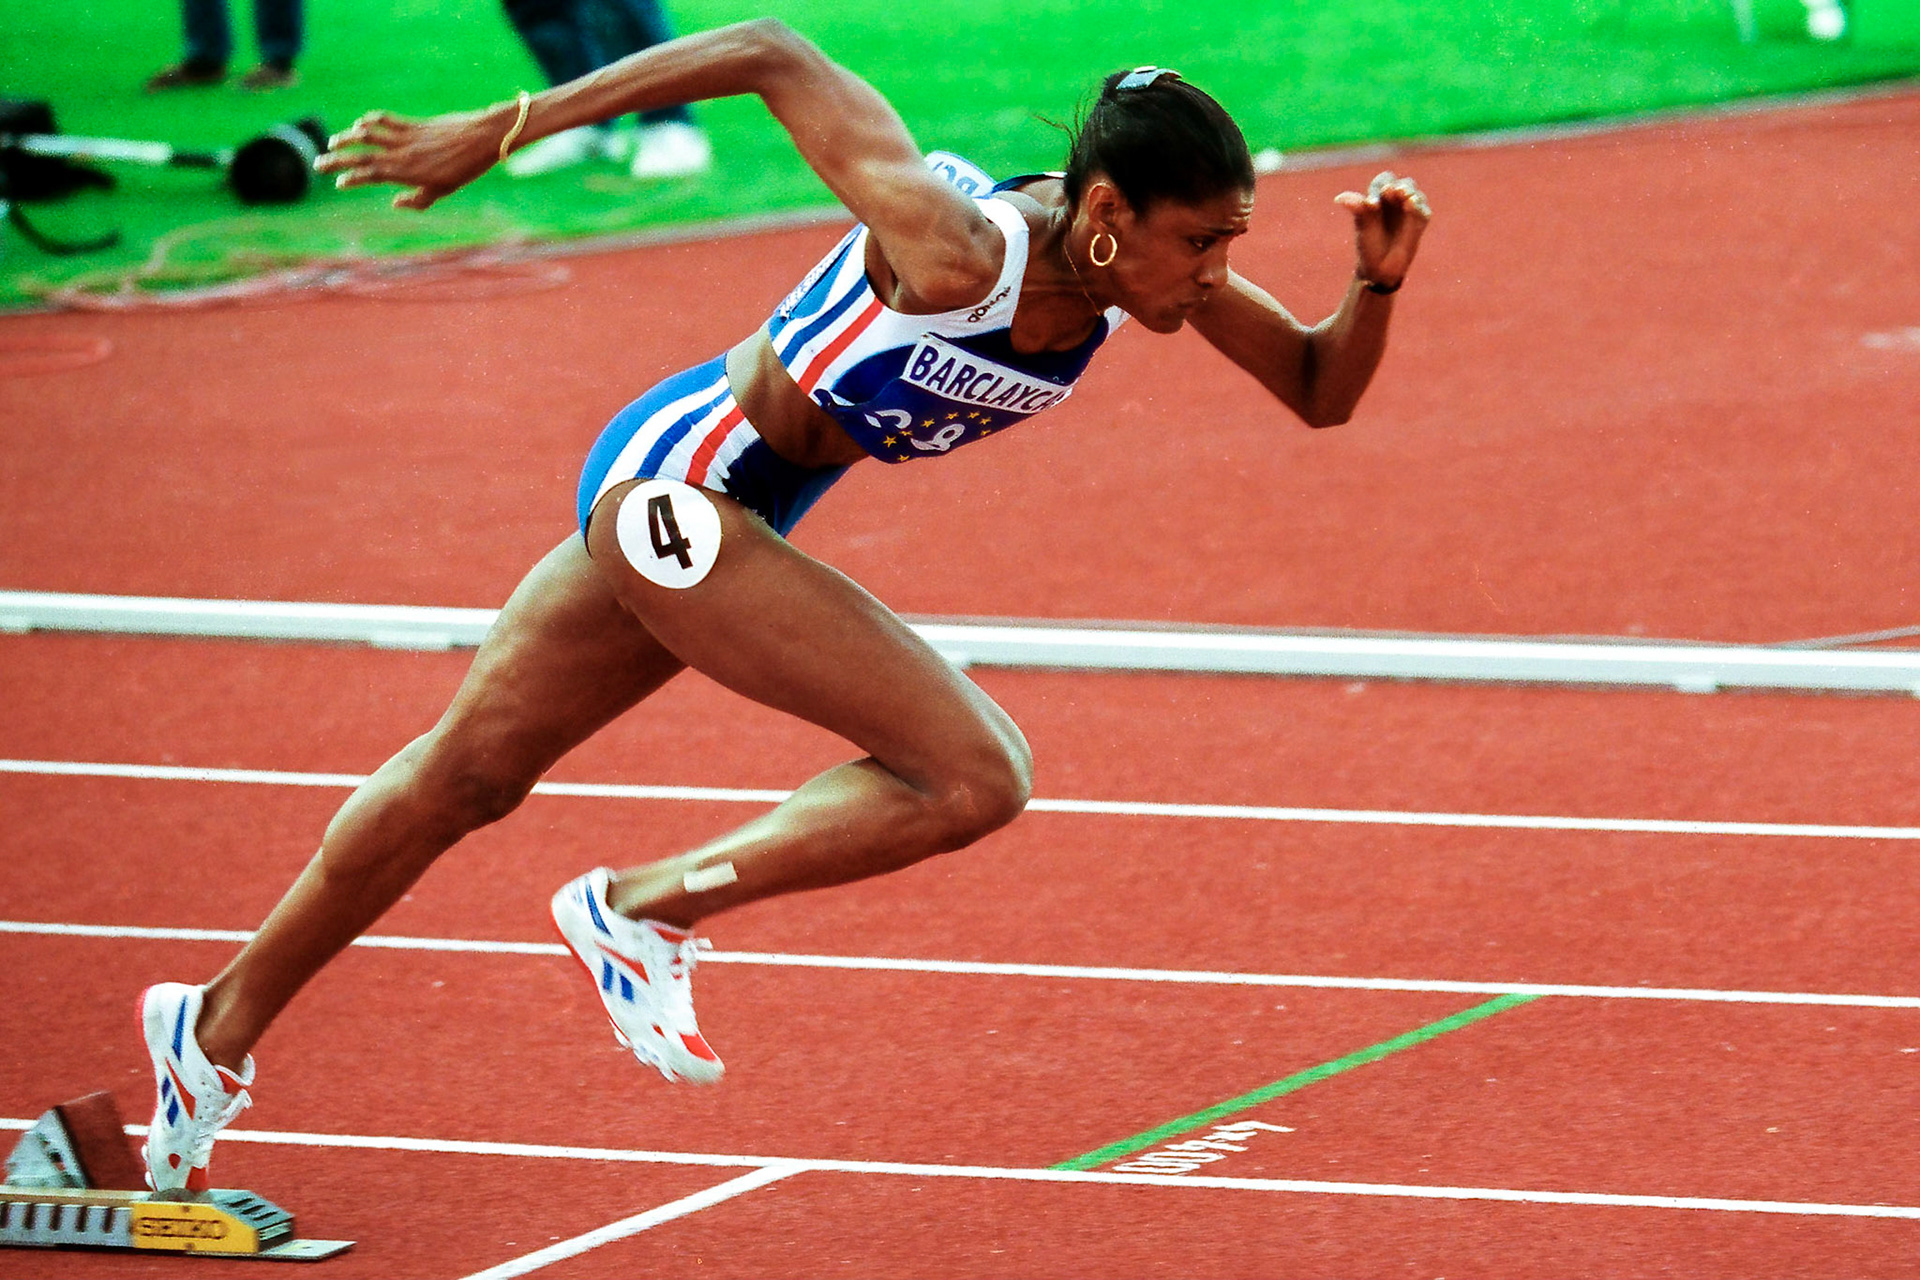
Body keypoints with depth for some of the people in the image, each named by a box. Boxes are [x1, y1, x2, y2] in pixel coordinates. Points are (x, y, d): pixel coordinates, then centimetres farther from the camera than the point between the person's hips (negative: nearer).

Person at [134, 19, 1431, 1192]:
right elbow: (772, 53, -26)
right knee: (978, 777, -17)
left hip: (706, 511, 9)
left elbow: (1319, 391, 0)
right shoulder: (952, 248, -32)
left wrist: (1377, 283, -22)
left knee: (473, 770, 22)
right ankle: (643, 907, -3)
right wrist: (497, 132, -21)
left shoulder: (1151, 257, -11)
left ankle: (222, 1025, 39)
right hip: (676, 485, -9)